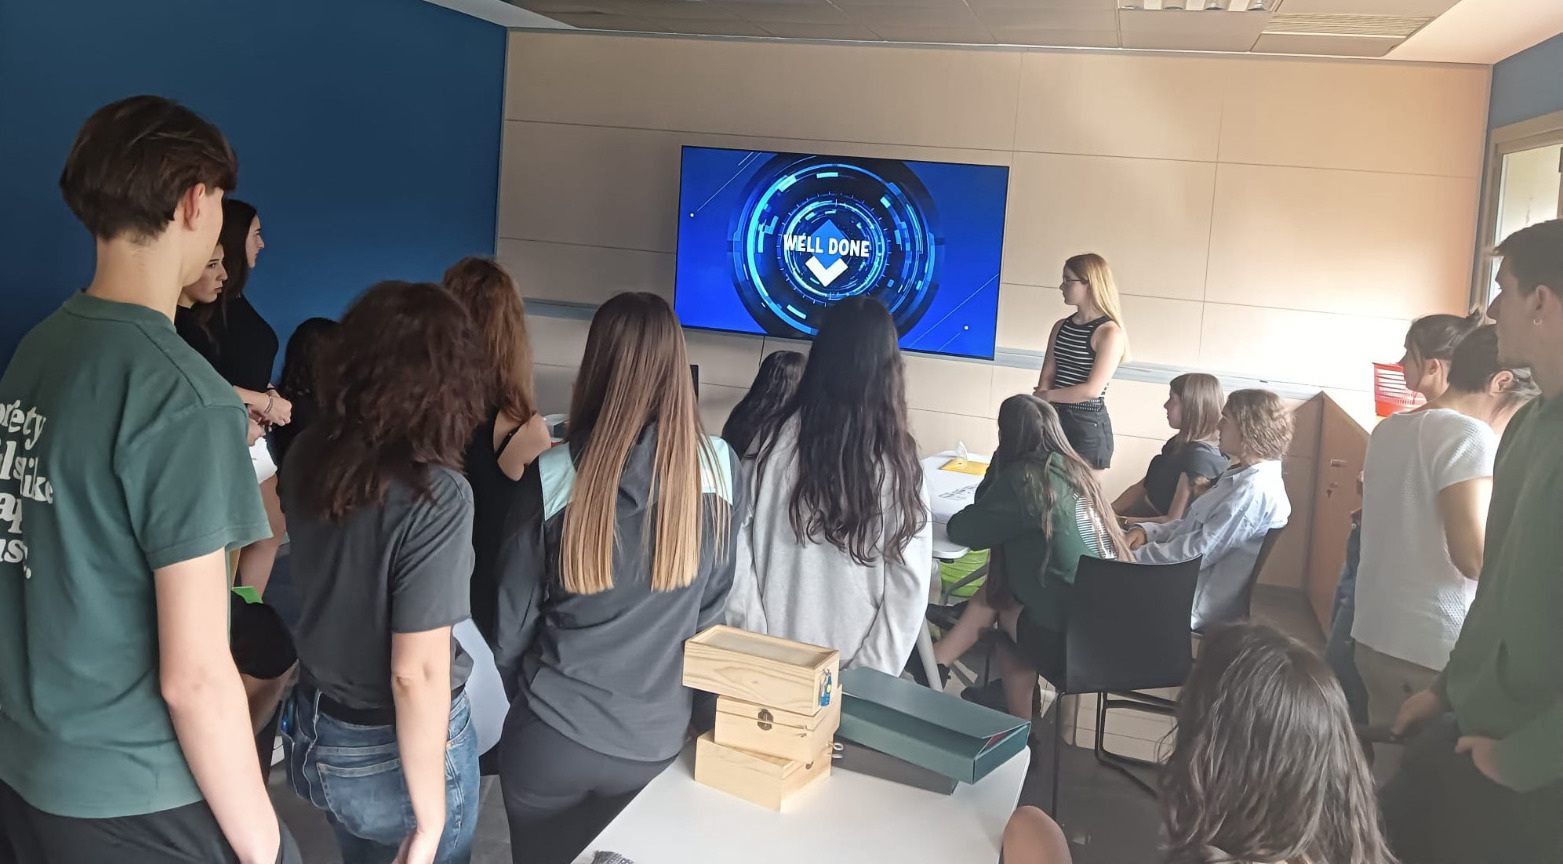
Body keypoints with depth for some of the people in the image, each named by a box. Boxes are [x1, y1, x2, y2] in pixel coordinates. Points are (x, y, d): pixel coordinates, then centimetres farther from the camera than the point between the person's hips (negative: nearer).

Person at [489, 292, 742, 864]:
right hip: (656, 742, 1)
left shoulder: (555, 478, -17)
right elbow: (711, 609, 1)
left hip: (551, 737, -1)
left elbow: (513, 616, -6)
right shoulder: (721, 471, -12)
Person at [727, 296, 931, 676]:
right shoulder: (899, 463, -11)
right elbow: (909, 586, -11)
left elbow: (737, 549, -9)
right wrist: (869, 676, -5)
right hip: (851, 666, 0)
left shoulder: (777, 440, -10)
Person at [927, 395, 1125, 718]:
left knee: (998, 601, 20)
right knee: (997, 591, 18)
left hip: (1071, 637, -6)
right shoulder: (1073, 469, 10)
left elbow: (961, 530, -4)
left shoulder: (1024, 477, -12)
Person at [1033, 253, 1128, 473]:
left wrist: (1046, 396, -6)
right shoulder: (1061, 327, 9)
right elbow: (1046, 378, 4)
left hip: (1088, 427, -6)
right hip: (1055, 420, 6)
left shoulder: (1109, 333, -11)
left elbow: (1092, 390, -17)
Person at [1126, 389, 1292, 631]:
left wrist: (1133, 556, -18)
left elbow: (1198, 554, -24)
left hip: (1192, 602, -10)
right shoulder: (1242, 476, 11)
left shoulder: (1254, 489, -22)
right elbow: (1192, 526, 15)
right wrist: (1146, 531, -2)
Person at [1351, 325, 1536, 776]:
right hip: (1434, 653, -8)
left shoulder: (1389, 429, 11)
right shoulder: (1469, 435, -14)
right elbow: (1475, 557, -22)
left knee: (1389, 775, 15)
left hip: (1375, 636, 8)